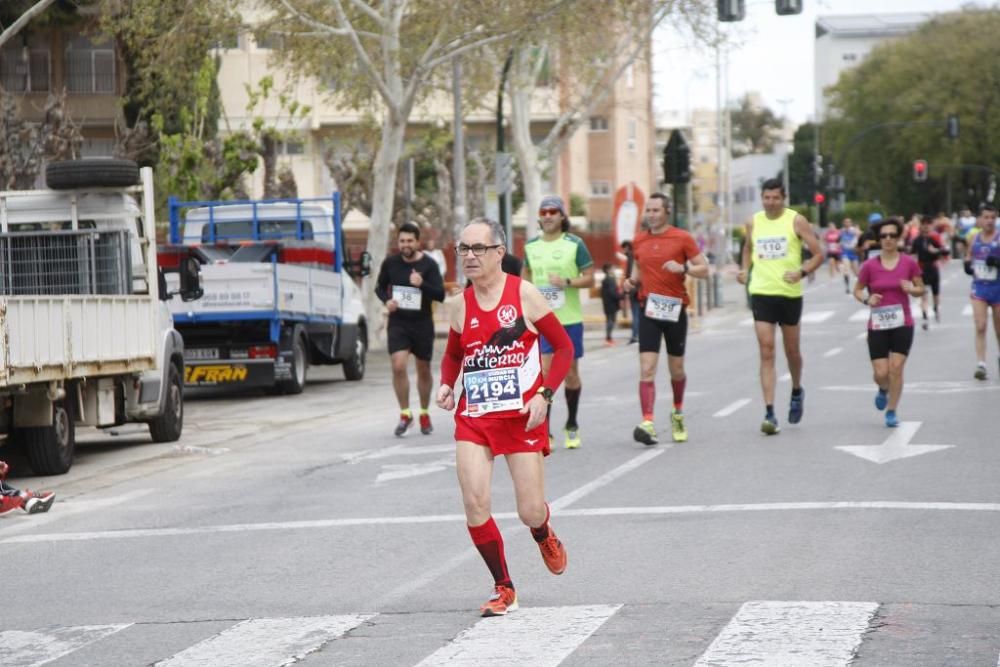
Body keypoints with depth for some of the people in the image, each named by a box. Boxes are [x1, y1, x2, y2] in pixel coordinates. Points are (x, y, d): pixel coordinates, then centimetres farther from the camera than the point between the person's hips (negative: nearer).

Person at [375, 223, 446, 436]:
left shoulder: (429, 265, -7)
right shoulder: (390, 264, -1)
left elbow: (441, 295, -11)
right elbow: (380, 287, 14)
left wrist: (422, 284, -29)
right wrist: (386, 300, -8)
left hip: (423, 324, 0)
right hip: (398, 323, 0)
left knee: (424, 370, 11)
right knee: (398, 367, -16)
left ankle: (425, 414, 30)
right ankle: (405, 414, -3)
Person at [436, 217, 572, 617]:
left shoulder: (523, 294, -5)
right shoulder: (462, 305, 6)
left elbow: (564, 347, -2)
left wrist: (545, 394, -13)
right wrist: (446, 385, 0)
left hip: (523, 417, -3)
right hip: (474, 416, 3)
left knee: (531, 512, -1)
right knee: (474, 503, -13)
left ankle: (544, 538, 39)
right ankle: (503, 590, 3)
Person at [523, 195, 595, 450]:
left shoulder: (575, 244, -3)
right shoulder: (531, 246, 7)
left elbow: (589, 278, -3)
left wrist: (567, 282, -20)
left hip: (570, 318, -1)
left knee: (570, 373, 9)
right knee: (544, 372, -10)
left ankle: (572, 425, 27)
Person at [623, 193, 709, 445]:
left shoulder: (682, 238, -2)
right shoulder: (640, 241, 8)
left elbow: (704, 269, -2)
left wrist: (683, 268, -20)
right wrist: (632, 280, 3)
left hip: (675, 310, -1)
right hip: (648, 310, 1)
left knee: (676, 369, 12)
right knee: (647, 369, -12)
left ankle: (678, 412, 38)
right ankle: (647, 423, -20)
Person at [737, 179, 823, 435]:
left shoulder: (796, 221, -4)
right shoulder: (753, 223, 5)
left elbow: (818, 253, -4)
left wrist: (801, 272, -20)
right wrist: (745, 270, 6)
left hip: (790, 293, -1)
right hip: (761, 292, 1)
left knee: (791, 350, 13)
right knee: (766, 353, -8)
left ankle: (797, 392, 43)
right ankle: (769, 413, -12)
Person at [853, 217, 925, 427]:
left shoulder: (909, 263, -2)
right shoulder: (870, 266, -3)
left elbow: (920, 289, 8)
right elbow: (857, 290, 7)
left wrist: (912, 289, -15)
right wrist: (867, 299, -14)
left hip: (902, 324, 0)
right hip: (878, 325, 0)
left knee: (896, 368, -8)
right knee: (881, 373, -5)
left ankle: (891, 412, 7)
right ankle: (883, 390, 32)